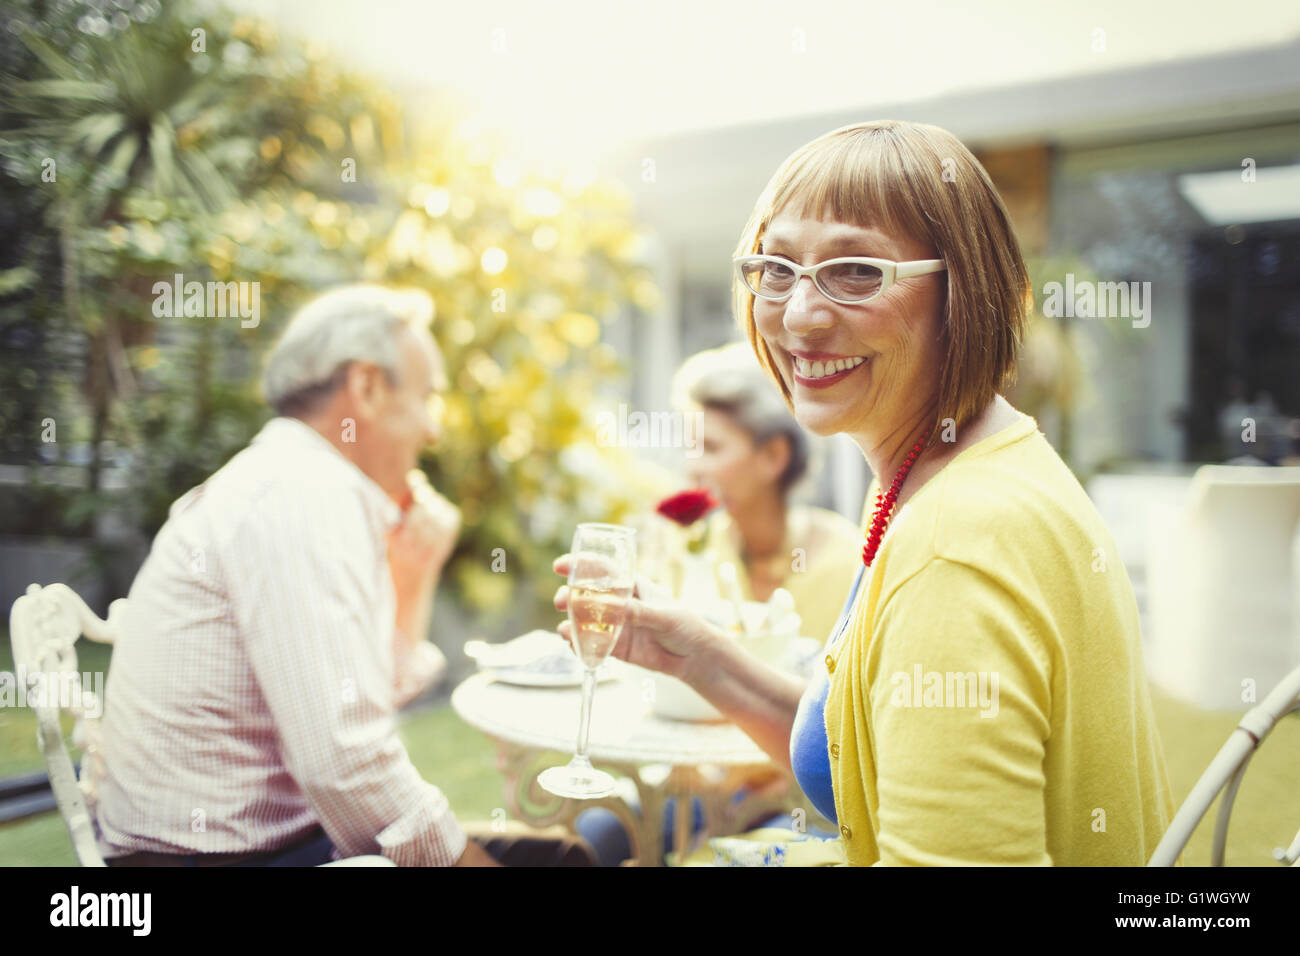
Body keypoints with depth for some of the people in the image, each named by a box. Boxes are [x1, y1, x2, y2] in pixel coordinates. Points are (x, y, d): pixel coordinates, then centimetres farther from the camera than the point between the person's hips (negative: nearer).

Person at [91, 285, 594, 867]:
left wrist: (414, 579, 8)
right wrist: (464, 856, -13)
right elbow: (346, 763, -26)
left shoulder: (292, 481, 12)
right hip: (222, 854, -9)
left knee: (560, 853, 6)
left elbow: (372, 701, 18)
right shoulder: (307, 495, -19)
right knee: (553, 858, -12)